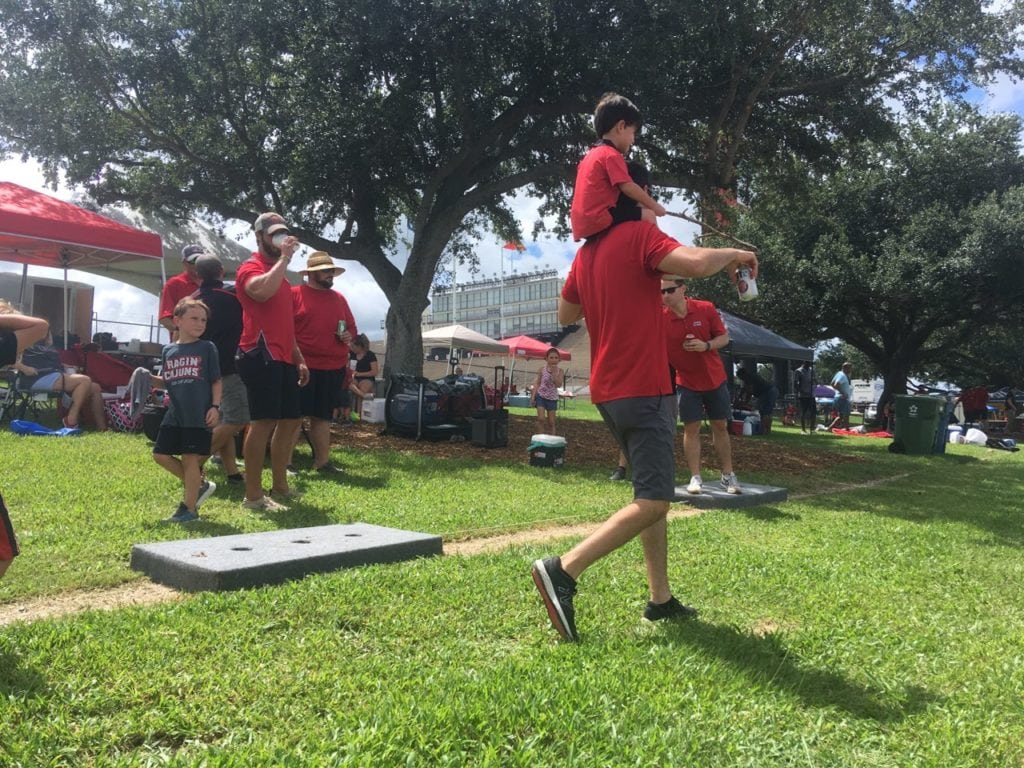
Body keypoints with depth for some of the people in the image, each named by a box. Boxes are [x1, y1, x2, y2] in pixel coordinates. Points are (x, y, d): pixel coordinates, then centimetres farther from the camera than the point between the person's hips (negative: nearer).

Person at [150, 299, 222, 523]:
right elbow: (166, 382, 16)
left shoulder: (207, 348, -1)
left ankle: (189, 508, 10)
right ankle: (199, 485, 23)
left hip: (198, 416, -5)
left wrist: (215, 407, -9)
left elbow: (216, 381, 0)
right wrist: (150, 379, -3)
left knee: (190, 459, -2)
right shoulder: (169, 350, 10)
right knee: (161, 454, 6)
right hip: (174, 414, 5)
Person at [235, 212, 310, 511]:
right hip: (261, 356, -10)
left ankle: (280, 486, 22)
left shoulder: (279, 274, 26)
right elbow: (262, 291, -29)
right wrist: (284, 258, -17)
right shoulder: (251, 268, -3)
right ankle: (253, 496, -9)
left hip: (283, 358, 10)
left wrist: (299, 358, 24)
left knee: (290, 420, 12)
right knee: (264, 422, -13)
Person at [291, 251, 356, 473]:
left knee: (323, 416, 12)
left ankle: (322, 461, 20)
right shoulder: (294, 294, -3)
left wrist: (349, 336, 1)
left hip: (334, 367, 6)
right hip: (302, 366, -5)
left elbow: (351, 326, 24)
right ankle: (285, 463, 3)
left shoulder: (339, 299, 15)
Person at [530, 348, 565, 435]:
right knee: (541, 419, -14)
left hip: (552, 398, 1)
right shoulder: (542, 369, -2)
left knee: (551, 422, 4)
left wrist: (554, 372, -20)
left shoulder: (560, 371, -3)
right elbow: (537, 383, 3)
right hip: (541, 396, -1)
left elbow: (559, 385, -16)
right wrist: (533, 396, -2)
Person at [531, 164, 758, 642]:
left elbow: (565, 314, 24)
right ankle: (563, 570, -17)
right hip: (644, 389, -9)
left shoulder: (586, 252, 13)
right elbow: (695, 263, -26)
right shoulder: (639, 235, -9)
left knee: (652, 494, 15)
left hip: (608, 391, 9)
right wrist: (733, 254, -6)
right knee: (652, 503, -8)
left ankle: (661, 599, 18)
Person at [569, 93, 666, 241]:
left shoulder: (591, 154, 21)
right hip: (598, 220, -10)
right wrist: (655, 206, -2)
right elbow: (628, 187, -14)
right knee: (648, 215, -10)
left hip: (583, 224, 10)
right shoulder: (612, 154, -8)